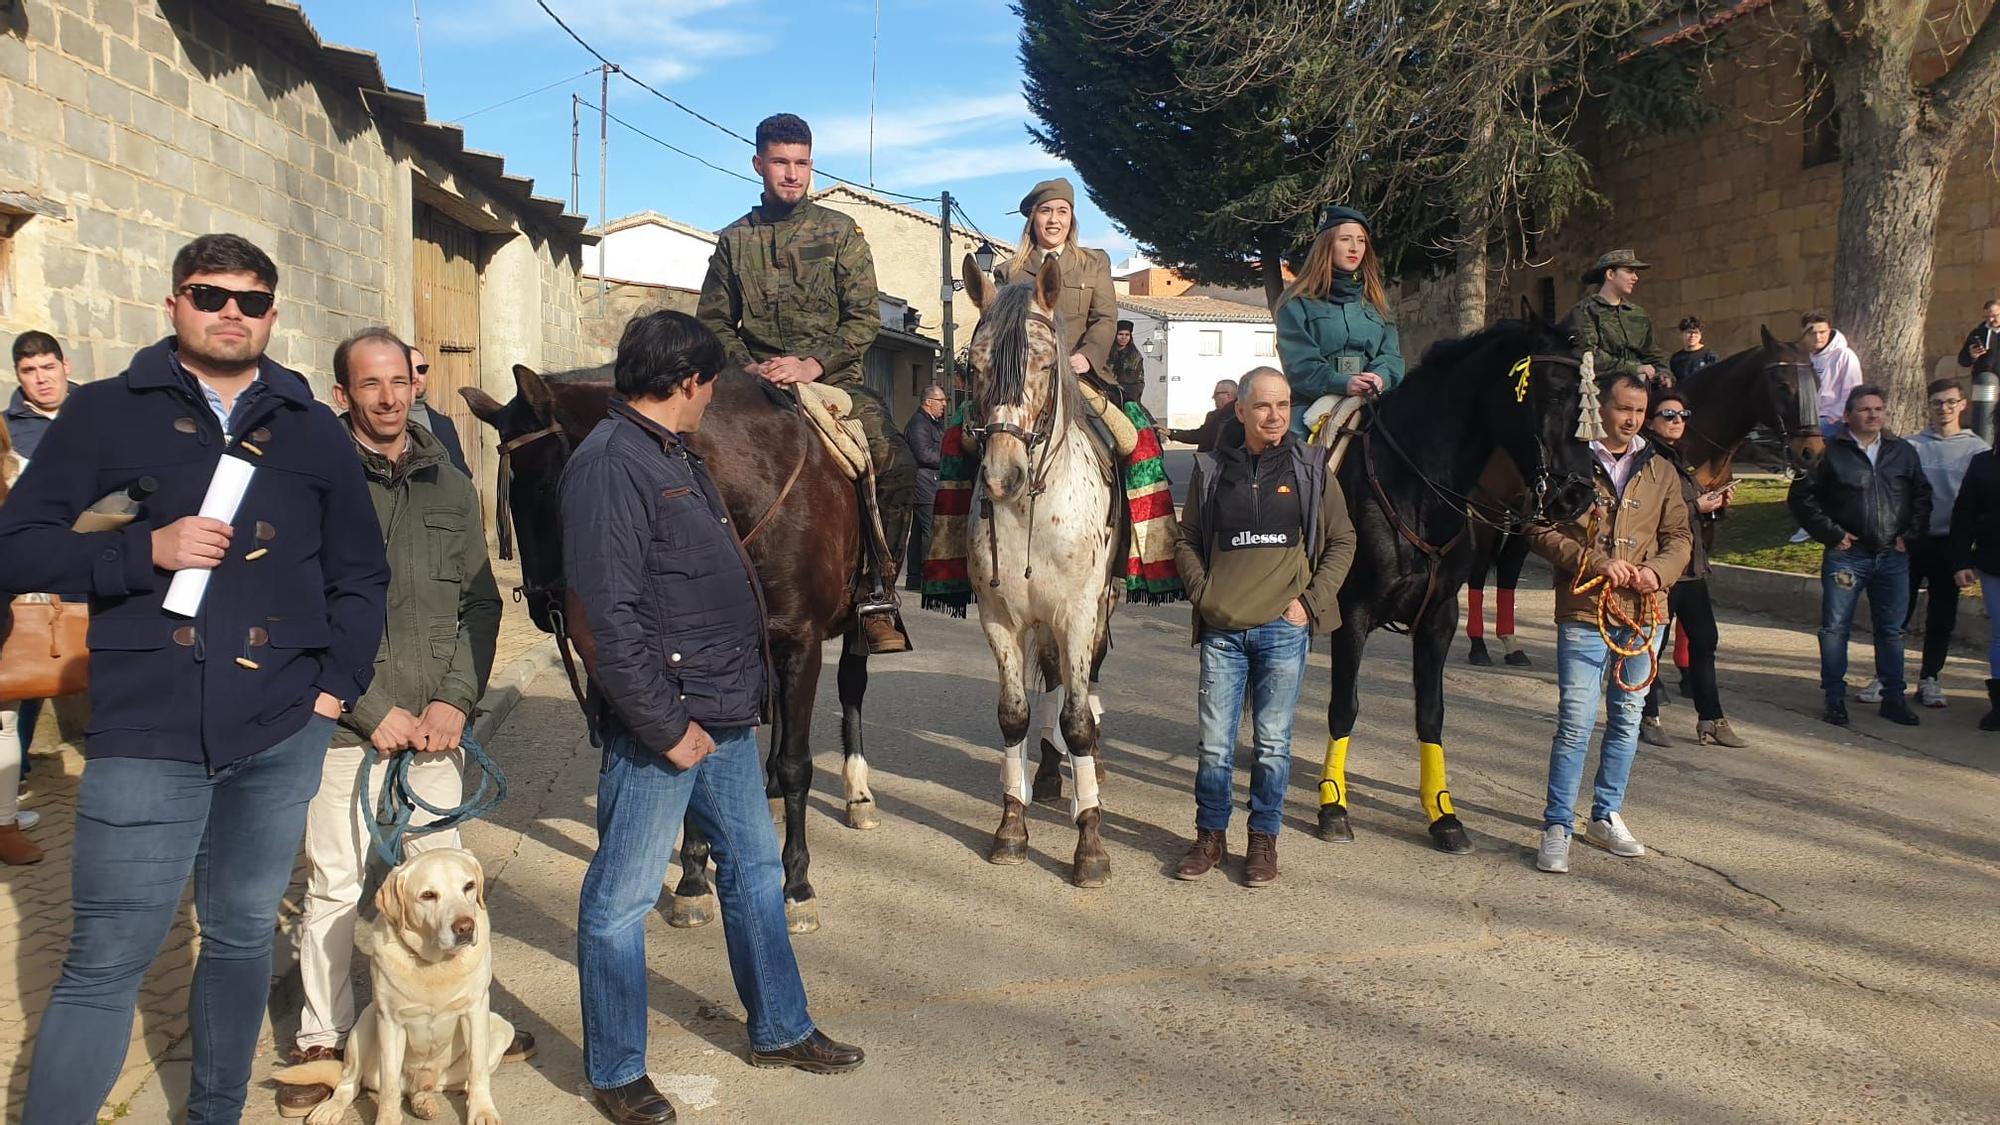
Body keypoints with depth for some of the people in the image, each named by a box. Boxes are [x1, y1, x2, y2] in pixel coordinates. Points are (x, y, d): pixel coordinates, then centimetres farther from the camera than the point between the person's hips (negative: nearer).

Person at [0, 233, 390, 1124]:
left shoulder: (314, 431, 10)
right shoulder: (108, 413, 3)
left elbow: (360, 575, 15)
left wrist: (339, 684, 4)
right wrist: (145, 550, -15)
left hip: (282, 734, 3)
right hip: (147, 731, -3)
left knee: (243, 937, 15)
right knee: (107, 961, -1)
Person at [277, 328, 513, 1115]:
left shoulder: (450, 487, 9)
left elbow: (479, 603, 9)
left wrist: (456, 699, -3)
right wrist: (373, 710, -11)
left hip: (436, 723, 4)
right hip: (344, 724, -3)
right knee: (334, 887, 4)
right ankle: (323, 1037, 20)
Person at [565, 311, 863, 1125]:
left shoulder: (674, 456, 14)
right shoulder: (609, 464, -17)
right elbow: (611, 616, -23)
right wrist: (665, 727, -20)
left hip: (726, 713, 10)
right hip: (661, 723, -10)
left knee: (755, 869, 18)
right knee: (623, 897, 5)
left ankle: (779, 1029, 34)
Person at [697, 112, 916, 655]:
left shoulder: (839, 231, 7)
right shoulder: (734, 239, 14)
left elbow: (865, 318, 0)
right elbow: (713, 320, 14)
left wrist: (813, 364, -14)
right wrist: (747, 366, -6)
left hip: (834, 380, -2)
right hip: (757, 384, 2)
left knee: (895, 465, -29)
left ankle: (877, 595, -17)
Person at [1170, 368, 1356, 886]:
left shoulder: (1311, 468, 3)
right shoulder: (1211, 470, 5)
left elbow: (1342, 542, 6)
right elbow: (1186, 541, 12)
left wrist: (1311, 601, -4)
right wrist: (1202, 594, -2)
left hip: (1284, 628, -1)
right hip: (1222, 629, 1)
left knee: (1272, 741, 6)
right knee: (1215, 742, 5)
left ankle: (1264, 839, 21)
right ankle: (1210, 835, 21)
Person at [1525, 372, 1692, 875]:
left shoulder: (1661, 471, 12)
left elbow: (1680, 537, 12)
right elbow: (1541, 531, -5)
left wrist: (1658, 571, -9)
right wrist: (1596, 563, -16)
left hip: (1642, 613, 5)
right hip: (1583, 611, -5)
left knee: (1627, 719, 13)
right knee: (1576, 721, -8)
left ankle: (1606, 816, 26)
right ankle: (1557, 825, 1)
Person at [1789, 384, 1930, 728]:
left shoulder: (1903, 452, 9)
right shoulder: (1831, 452, -2)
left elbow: (1922, 496, 16)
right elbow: (1801, 497, -4)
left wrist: (1910, 534, 3)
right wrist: (1832, 534, -8)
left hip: (1893, 556, 3)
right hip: (1846, 555, -3)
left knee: (1891, 630, 9)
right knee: (1835, 628, 0)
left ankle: (1893, 698, 19)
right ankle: (1835, 699, 10)